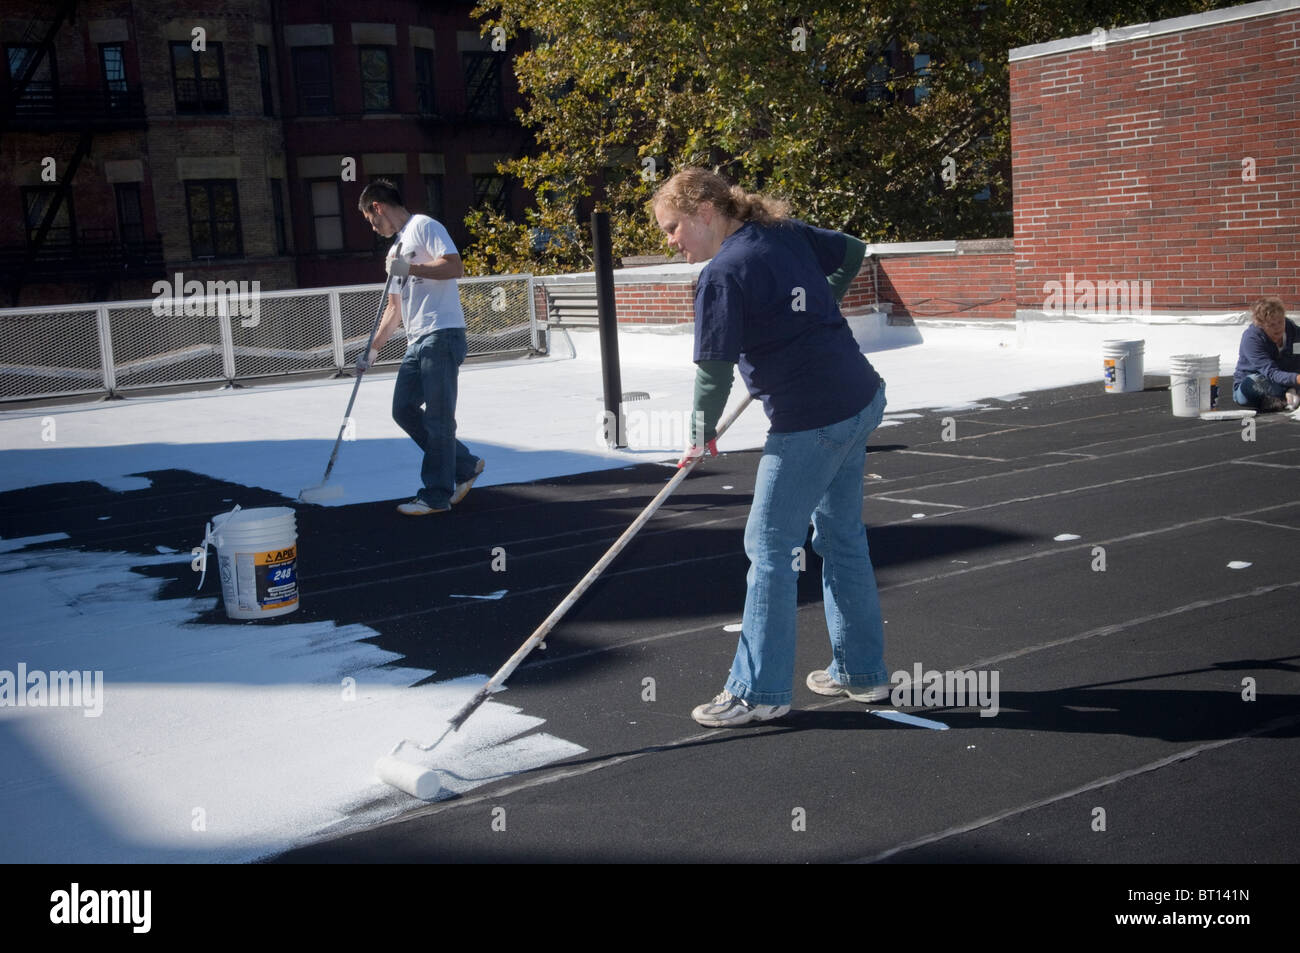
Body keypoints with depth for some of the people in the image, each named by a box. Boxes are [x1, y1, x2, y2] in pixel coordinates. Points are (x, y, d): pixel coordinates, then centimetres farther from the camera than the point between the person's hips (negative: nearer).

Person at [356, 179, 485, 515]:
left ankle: (437, 496, -1)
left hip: (442, 335, -10)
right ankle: (465, 466, 16)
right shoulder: (396, 250, 25)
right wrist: (373, 350, 22)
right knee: (404, 410, 7)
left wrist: (408, 268, -15)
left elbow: (454, 266, -17)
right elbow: (394, 308, 27)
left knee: (437, 418, -6)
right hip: (417, 342, 10)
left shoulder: (424, 226, -2)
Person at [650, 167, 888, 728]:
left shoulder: (722, 274, -14)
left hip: (809, 421, -9)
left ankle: (759, 692, 9)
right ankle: (861, 672, 29)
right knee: (841, 539, 18)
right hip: (860, 399, 9)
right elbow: (853, 252, 21)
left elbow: (715, 370, -14)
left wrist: (702, 434, 1)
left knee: (770, 547, 1)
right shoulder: (787, 232, 8)